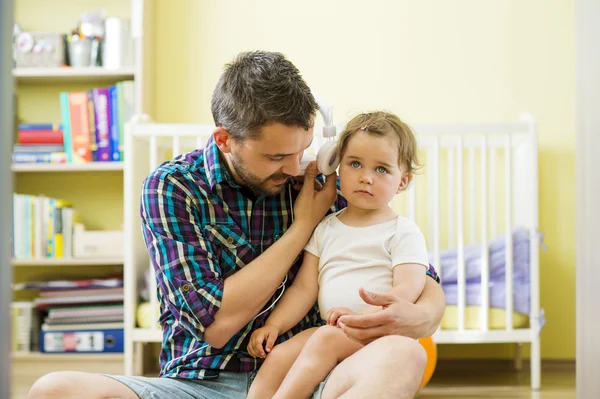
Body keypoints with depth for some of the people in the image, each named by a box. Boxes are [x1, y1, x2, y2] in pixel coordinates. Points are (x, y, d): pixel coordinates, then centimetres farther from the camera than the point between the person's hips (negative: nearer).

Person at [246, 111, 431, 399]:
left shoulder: (403, 232, 0)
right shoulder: (326, 229, 16)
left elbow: (408, 289, -11)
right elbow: (304, 288, 14)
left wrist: (363, 315, -24)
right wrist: (273, 325, 1)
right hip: (331, 329, 6)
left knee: (326, 339, -30)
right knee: (277, 357, -15)